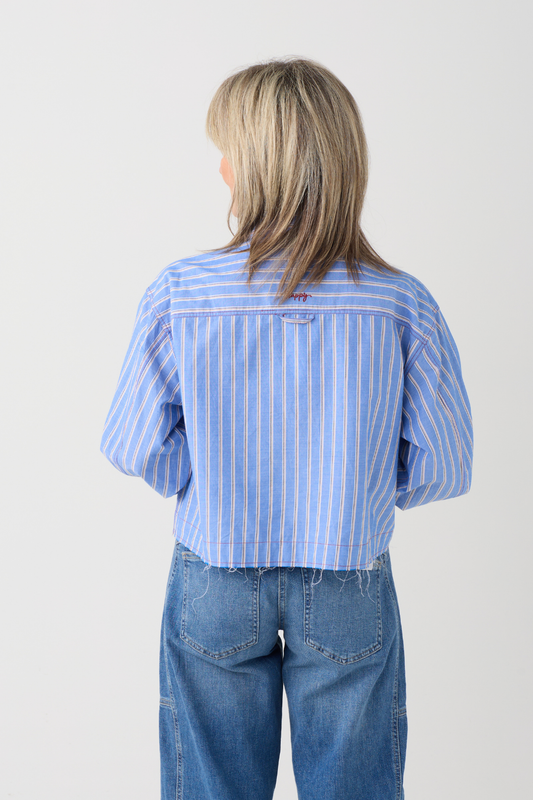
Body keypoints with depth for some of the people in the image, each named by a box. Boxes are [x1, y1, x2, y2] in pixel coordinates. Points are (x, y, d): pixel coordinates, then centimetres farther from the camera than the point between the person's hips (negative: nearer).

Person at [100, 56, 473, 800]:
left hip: (213, 583, 0)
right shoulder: (404, 304, -14)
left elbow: (135, 447, -8)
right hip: (350, 589, 1)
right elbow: (444, 467, -8)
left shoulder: (177, 294, -15)